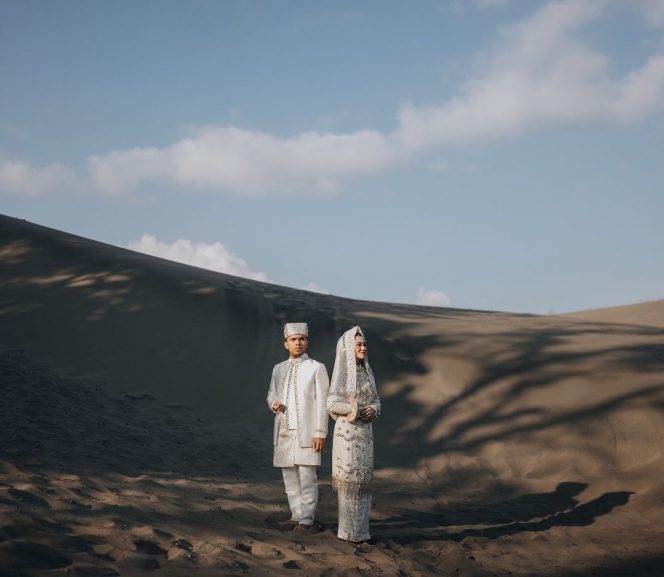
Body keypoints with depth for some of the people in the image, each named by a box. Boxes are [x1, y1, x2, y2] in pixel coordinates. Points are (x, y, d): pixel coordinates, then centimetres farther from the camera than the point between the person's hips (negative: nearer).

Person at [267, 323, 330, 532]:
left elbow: (322, 403, -5)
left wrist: (321, 433, -10)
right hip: (284, 431, 5)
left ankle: (306, 520, 0)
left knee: (307, 477, -5)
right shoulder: (278, 369, 12)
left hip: (306, 432, -5)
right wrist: (273, 403, -4)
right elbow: (272, 394, 21)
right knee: (289, 476, 9)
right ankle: (296, 515, 19)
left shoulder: (317, 368, -2)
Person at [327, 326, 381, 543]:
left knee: (363, 479, 8)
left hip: (365, 431, 6)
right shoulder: (341, 371, -9)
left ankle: (360, 527, 15)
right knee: (348, 479, -3)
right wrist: (357, 409, -19)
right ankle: (347, 529, 4)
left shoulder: (367, 371, 10)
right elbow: (332, 404, -14)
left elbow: (375, 400, 13)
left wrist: (373, 410, -9)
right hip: (347, 432, -6)